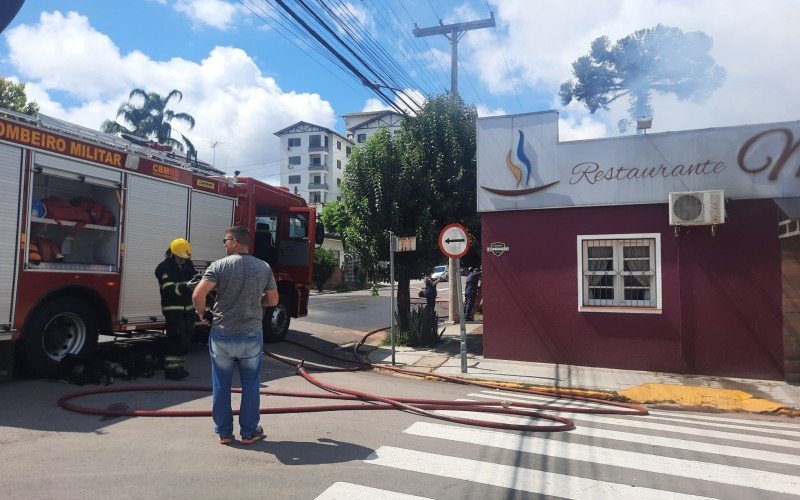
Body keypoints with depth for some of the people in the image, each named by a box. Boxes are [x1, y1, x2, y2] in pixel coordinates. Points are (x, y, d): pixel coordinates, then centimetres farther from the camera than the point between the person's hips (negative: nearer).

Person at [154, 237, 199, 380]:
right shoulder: (164, 268, -12)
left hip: (188, 308, 6)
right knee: (176, 339, -10)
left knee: (185, 339, 10)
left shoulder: (188, 264, 8)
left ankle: (179, 366, 22)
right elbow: (169, 290, -22)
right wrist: (185, 286, -38)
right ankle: (171, 369, -1)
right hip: (173, 309, -6)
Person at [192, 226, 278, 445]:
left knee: (221, 386, 14)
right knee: (250, 385, 15)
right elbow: (273, 300, 7)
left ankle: (224, 433, 24)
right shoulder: (264, 268, 0)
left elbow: (198, 295, -18)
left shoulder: (220, 265, -9)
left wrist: (204, 314, 1)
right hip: (252, 336, 2)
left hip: (222, 336, -1)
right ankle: (249, 432, 23)